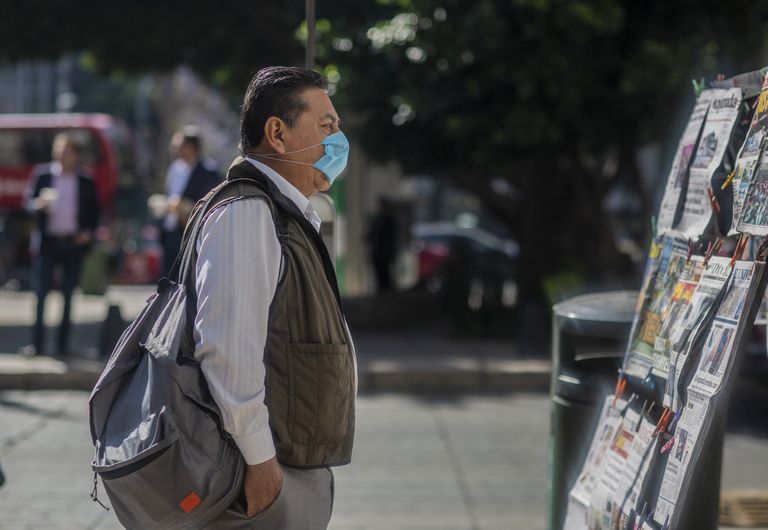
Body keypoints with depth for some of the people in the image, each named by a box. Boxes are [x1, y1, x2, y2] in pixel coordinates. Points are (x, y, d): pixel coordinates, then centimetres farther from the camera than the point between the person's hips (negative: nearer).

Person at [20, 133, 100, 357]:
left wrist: (88, 231, -2)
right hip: (47, 242, -1)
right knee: (41, 292, -4)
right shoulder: (42, 176, 4)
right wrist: (39, 204, -19)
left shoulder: (86, 182, 6)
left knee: (68, 294, 4)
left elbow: (94, 211, 12)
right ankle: (36, 343, -3)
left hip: (74, 243, 1)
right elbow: (28, 201, 2)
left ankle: (63, 344, 9)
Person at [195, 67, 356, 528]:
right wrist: (259, 460, -21)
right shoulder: (245, 212, -14)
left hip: (304, 473, 10)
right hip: (269, 475, -10)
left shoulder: (294, 218, 18)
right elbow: (227, 346, -23)